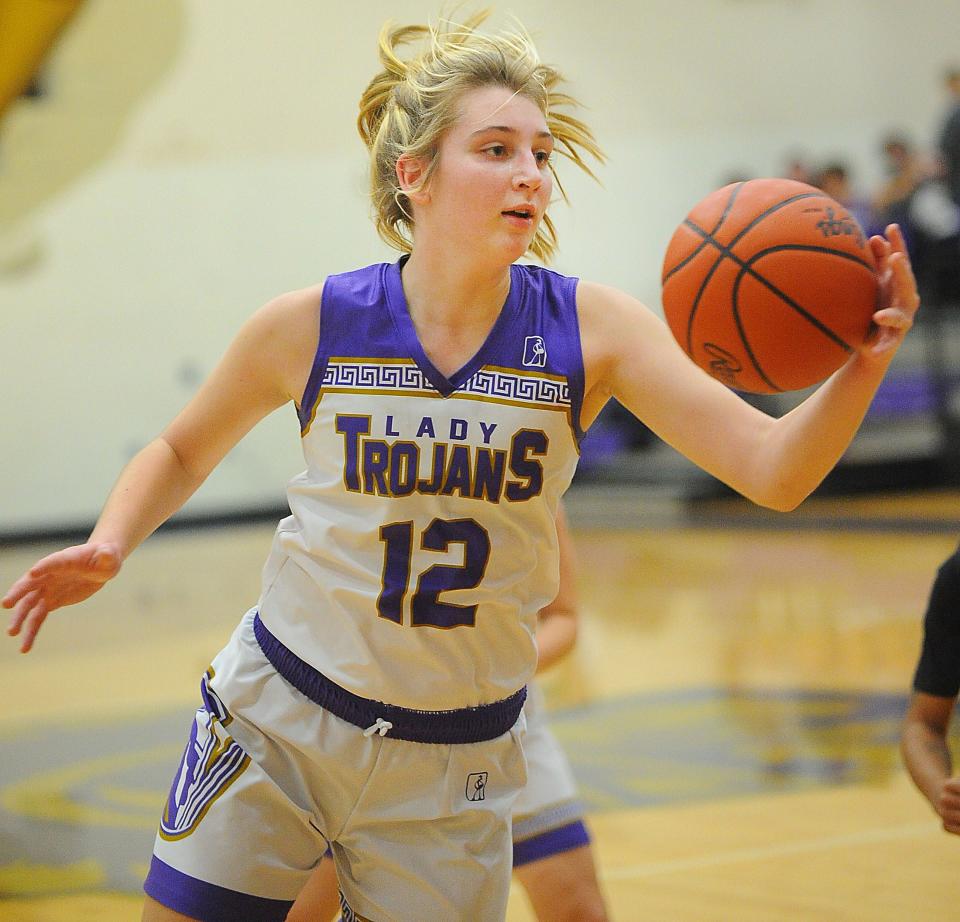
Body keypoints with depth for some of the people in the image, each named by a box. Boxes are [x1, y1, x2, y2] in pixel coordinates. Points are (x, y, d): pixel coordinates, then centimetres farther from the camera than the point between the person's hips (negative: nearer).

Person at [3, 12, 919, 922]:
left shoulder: (589, 327, -10)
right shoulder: (311, 326, -10)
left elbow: (772, 470, -18)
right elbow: (182, 452, 9)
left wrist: (862, 367, -36)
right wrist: (108, 546, -10)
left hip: (451, 767, 1)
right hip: (275, 725, -1)